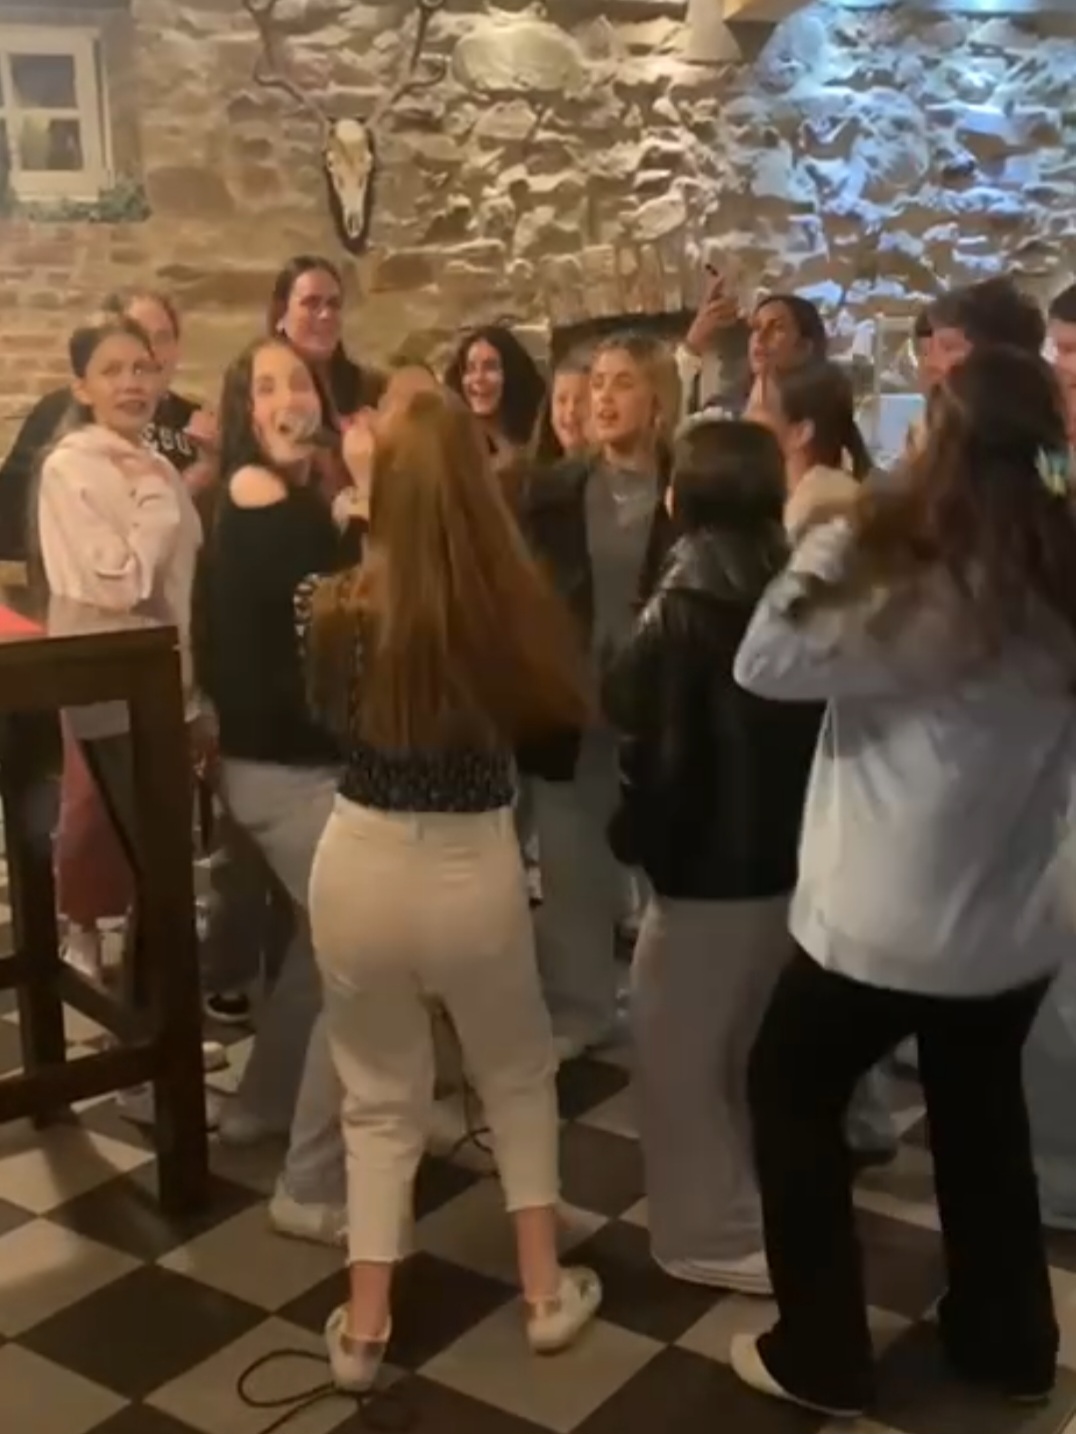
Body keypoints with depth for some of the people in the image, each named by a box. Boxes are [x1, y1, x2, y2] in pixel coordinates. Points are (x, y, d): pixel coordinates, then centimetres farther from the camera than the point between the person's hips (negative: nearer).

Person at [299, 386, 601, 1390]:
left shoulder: (333, 607, -12)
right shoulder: (521, 606, -15)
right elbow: (560, 717, 2)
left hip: (359, 866, 1)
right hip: (475, 870, 0)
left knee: (380, 1099, 22)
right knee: (518, 1080, 25)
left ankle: (364, 1328, 27)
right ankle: (546, 1293, 34)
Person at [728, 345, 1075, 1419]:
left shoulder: (906, 579, -22)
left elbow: (766, 662, -17)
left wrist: (825, 544, -7)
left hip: (888, 920, -6)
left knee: (790, 1095, 16)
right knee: (984, 1116, 25)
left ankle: (820, 1359, 25)